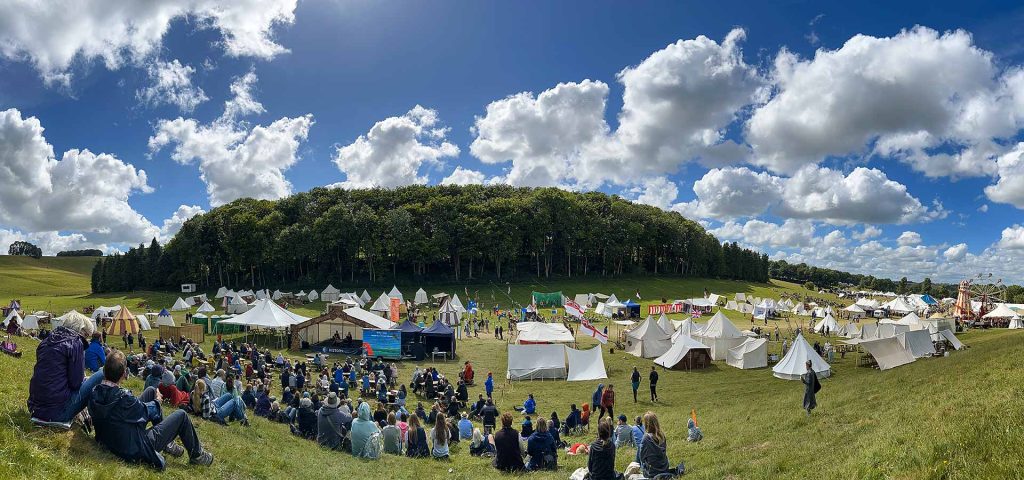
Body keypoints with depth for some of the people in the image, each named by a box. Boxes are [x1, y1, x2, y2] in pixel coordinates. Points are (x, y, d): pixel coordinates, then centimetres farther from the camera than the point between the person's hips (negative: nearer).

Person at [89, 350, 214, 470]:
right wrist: (157, 401, 8)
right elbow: (147, 411, -14)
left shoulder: (95, 392, -13)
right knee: (181, 415, 2)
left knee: (151, 391, 14)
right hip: (136, 449, -8)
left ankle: (167, 443, 28)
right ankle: (196, 455, 22)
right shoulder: (123, 398, -34)